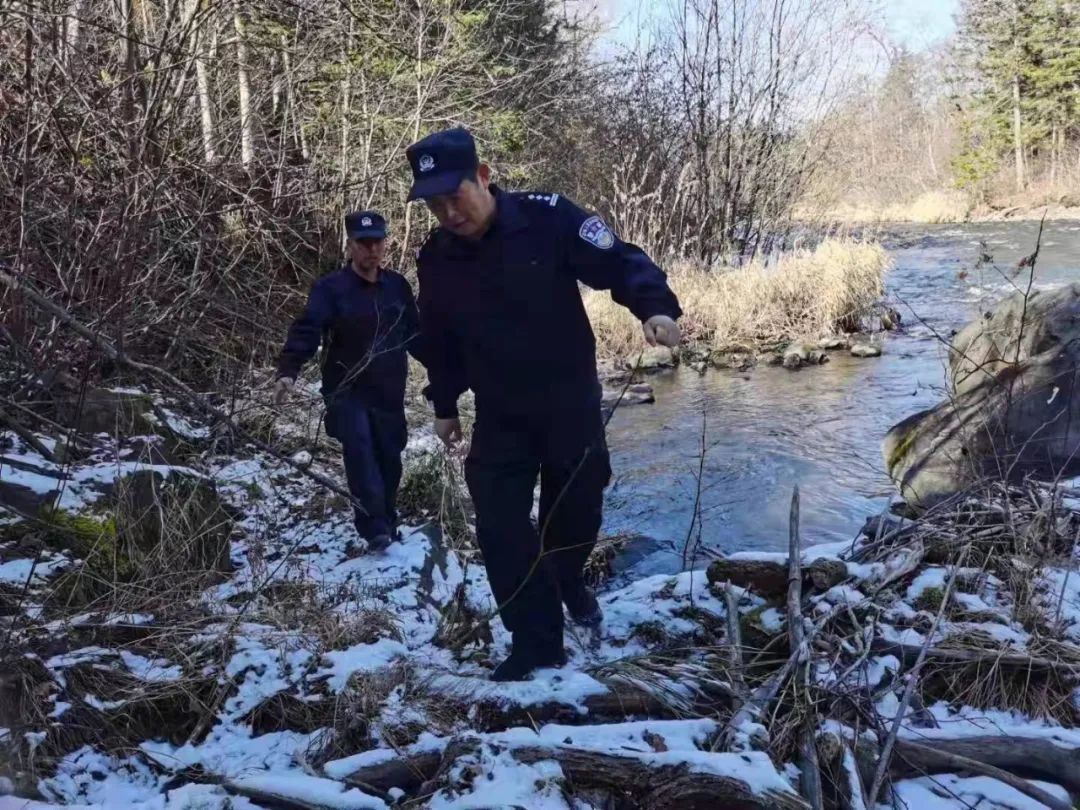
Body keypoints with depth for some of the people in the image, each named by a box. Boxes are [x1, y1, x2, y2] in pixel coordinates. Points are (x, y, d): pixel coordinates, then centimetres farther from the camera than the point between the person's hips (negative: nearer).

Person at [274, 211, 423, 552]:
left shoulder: (398, 286, 6)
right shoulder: (330, 288, -7)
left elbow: (415, 334, 14)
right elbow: (306, 330, -18)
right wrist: (288, 371, -33)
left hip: (389, 393, 4)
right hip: (347, 392, -4)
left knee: (389, 460, 8)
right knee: (359, 450, -21)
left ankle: (387, 526, 25)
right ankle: (375, 528, -16)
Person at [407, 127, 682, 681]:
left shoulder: (548, 219, -18)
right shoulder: (435, 259, -4)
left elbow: (620, 262, -15)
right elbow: (439, 340, 10)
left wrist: (655, 307, -34)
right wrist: (444, 406, 17)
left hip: (572, 404, -2)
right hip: (499, 417, 2)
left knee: (577, 510, 13)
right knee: (500, 528, -4)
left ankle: (569, 582, 47)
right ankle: (536, 641, 10)